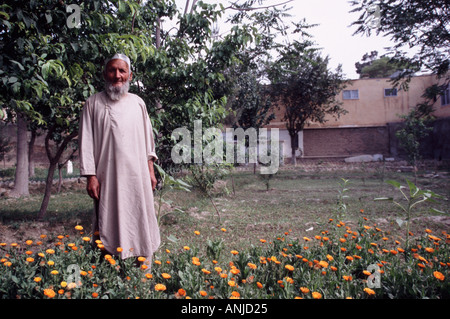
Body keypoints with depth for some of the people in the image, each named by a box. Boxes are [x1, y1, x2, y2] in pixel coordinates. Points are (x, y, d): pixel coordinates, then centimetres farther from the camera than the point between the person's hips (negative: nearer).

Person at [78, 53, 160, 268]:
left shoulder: (138, 103, 10)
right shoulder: (94, 103, 3)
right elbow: (86, 141, 1)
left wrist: (151, 170, 9)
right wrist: (91, 176, -6)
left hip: (137, 175, 2)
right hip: (108, 175, -2)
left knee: (140, 221, 6)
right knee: (110, 225, 2)